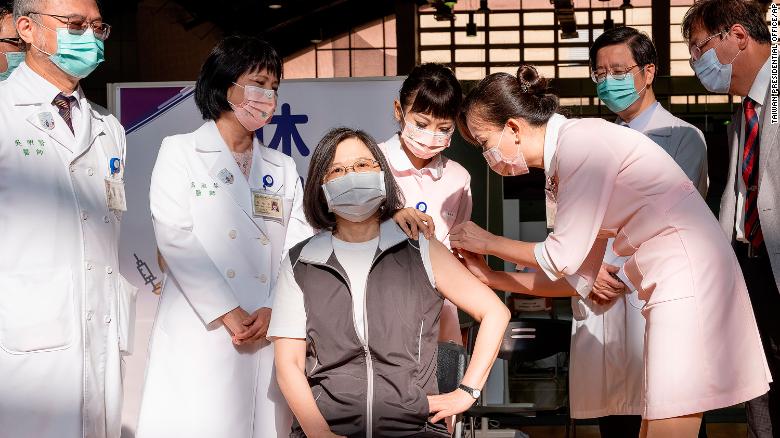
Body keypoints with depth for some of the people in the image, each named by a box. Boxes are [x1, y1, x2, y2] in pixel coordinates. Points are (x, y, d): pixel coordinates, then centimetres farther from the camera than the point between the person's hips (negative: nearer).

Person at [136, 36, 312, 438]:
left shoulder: (283, 168, 19)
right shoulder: (180, 152, 8)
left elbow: (299, 247, 8)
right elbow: (176, 238, -5)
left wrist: (273, 309, -10)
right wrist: (229, 314, -13)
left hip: (270, 335, 4)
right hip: (201, 333, -3)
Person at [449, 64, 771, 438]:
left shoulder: (580, 141, -13)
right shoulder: (562, 164, 15)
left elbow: (562, 257, -13)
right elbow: (577, 279, 17)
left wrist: (487, 242, 2)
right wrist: (488, 277, 16)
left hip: (690, 278, -10)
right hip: (673, 287, 10)